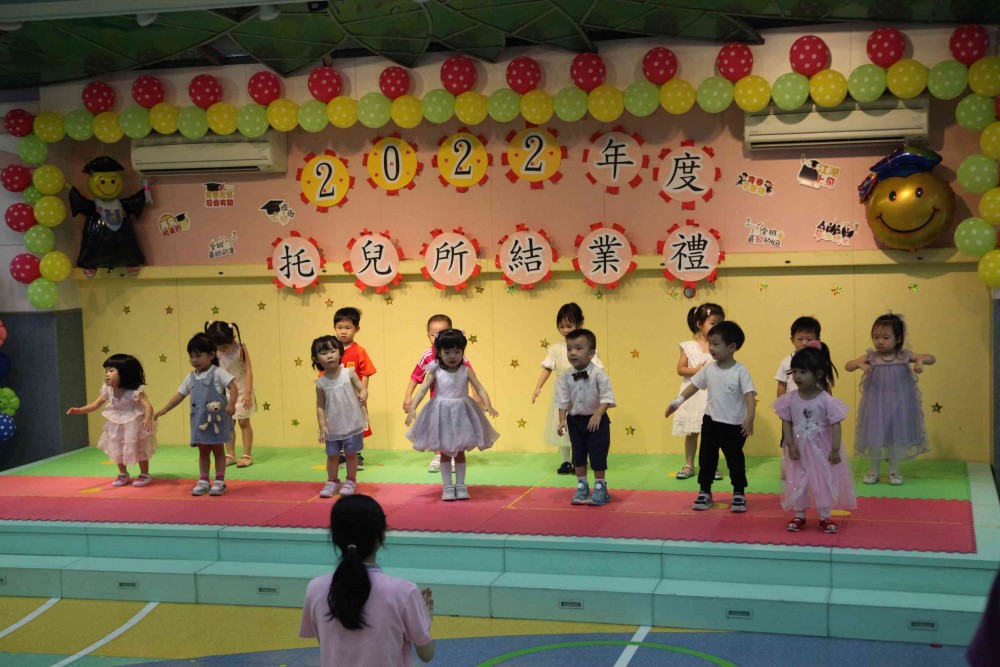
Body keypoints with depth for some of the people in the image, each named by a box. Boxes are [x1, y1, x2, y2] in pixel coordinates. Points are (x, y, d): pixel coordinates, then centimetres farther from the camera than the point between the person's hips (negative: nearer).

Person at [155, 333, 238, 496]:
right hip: (199, 420, 5)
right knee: (203, 451, 10)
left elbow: (233, 387, -15)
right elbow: (179, 395, 16)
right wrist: (164, 410, 12)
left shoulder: (217, 373, -8)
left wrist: (231, 404, -30)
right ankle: (203, 481, 17)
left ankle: (219, 481, 10)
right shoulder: (191, 377, 10)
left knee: (218, 450, 4)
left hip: (216, 419, -5)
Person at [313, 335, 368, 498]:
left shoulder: (348, 373, -8)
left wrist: (363, 395, -32)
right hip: (333, 426, 1)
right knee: (332, 455, 10)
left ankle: (351, 481, 25)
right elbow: (320, 406, -1)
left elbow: (362, 388, -9)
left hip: (352, 423, -1)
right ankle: (332, 482, 29)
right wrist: (322, 426, -6)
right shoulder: (321, 383, -5)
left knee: (351, 454, 8)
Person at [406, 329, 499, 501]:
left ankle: (460, 485, 20)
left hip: (461, 413, 1)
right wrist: (412, 408, -25)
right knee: (445, 452, 8)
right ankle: (447, 487, 16)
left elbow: (480, 389, -9)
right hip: (441, 414, -1)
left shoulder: (466, 371, -5)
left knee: (460, 451, 10)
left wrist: (488, 405, -26)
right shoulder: (435, 372, -7)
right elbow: (422, 390, -12)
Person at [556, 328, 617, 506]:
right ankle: (581, 487, 26)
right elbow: (562, 400, -4)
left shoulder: (598, 374, -16)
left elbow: (607, 397, -20)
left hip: (596, 420, -4)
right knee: (578, 455, 13)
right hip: (575, 420, 4)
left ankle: (600, 489, 16)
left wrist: (598, 415, -29)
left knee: (598, 455, 3)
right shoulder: (565, 377, -6)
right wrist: (562, 420, -13)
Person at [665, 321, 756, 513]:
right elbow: (694, 385, 8)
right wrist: (677, 402, 1)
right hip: (711, 421, 4)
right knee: (706, 459, 10)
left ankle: (739, 494, 22)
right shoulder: (709, 369, -1)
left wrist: (750, 418, -34)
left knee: (735, 460, 7)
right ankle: (704, 492, 22)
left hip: (734, 425, -4)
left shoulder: (740, 371, -15)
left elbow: (749, 395, -22)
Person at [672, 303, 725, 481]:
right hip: (693, 394, 0)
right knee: (691, 432, 8)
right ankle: (689, 465, 19)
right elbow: (680, 369, -2)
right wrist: (696, 370, -17)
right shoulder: (689, 346, -2)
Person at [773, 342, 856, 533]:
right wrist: (790, 444, -12)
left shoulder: (826, 400, -16)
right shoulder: (790, 399, -8)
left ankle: (825, 517, 21)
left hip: (821, 449, -2)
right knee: (796, 482, 8)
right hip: (799, 449, 3)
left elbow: (835, 425, -13)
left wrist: (835, 450, -15)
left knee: (824, 482, 6)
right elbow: (787, 423, -2)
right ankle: (799, 516, 24)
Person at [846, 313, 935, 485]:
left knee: (897, 437, 9)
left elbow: (931, 358, -4)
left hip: (898, 405, 0)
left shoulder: (904, 356, -5)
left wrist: (921, 360, -26)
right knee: (874, 436, 8)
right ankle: (874, 471, 24)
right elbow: (848, 366, -11)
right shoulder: (871, 357, -6)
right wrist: (859, 364, -32)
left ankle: (894, 471, 25)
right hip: (876, 406, 0)